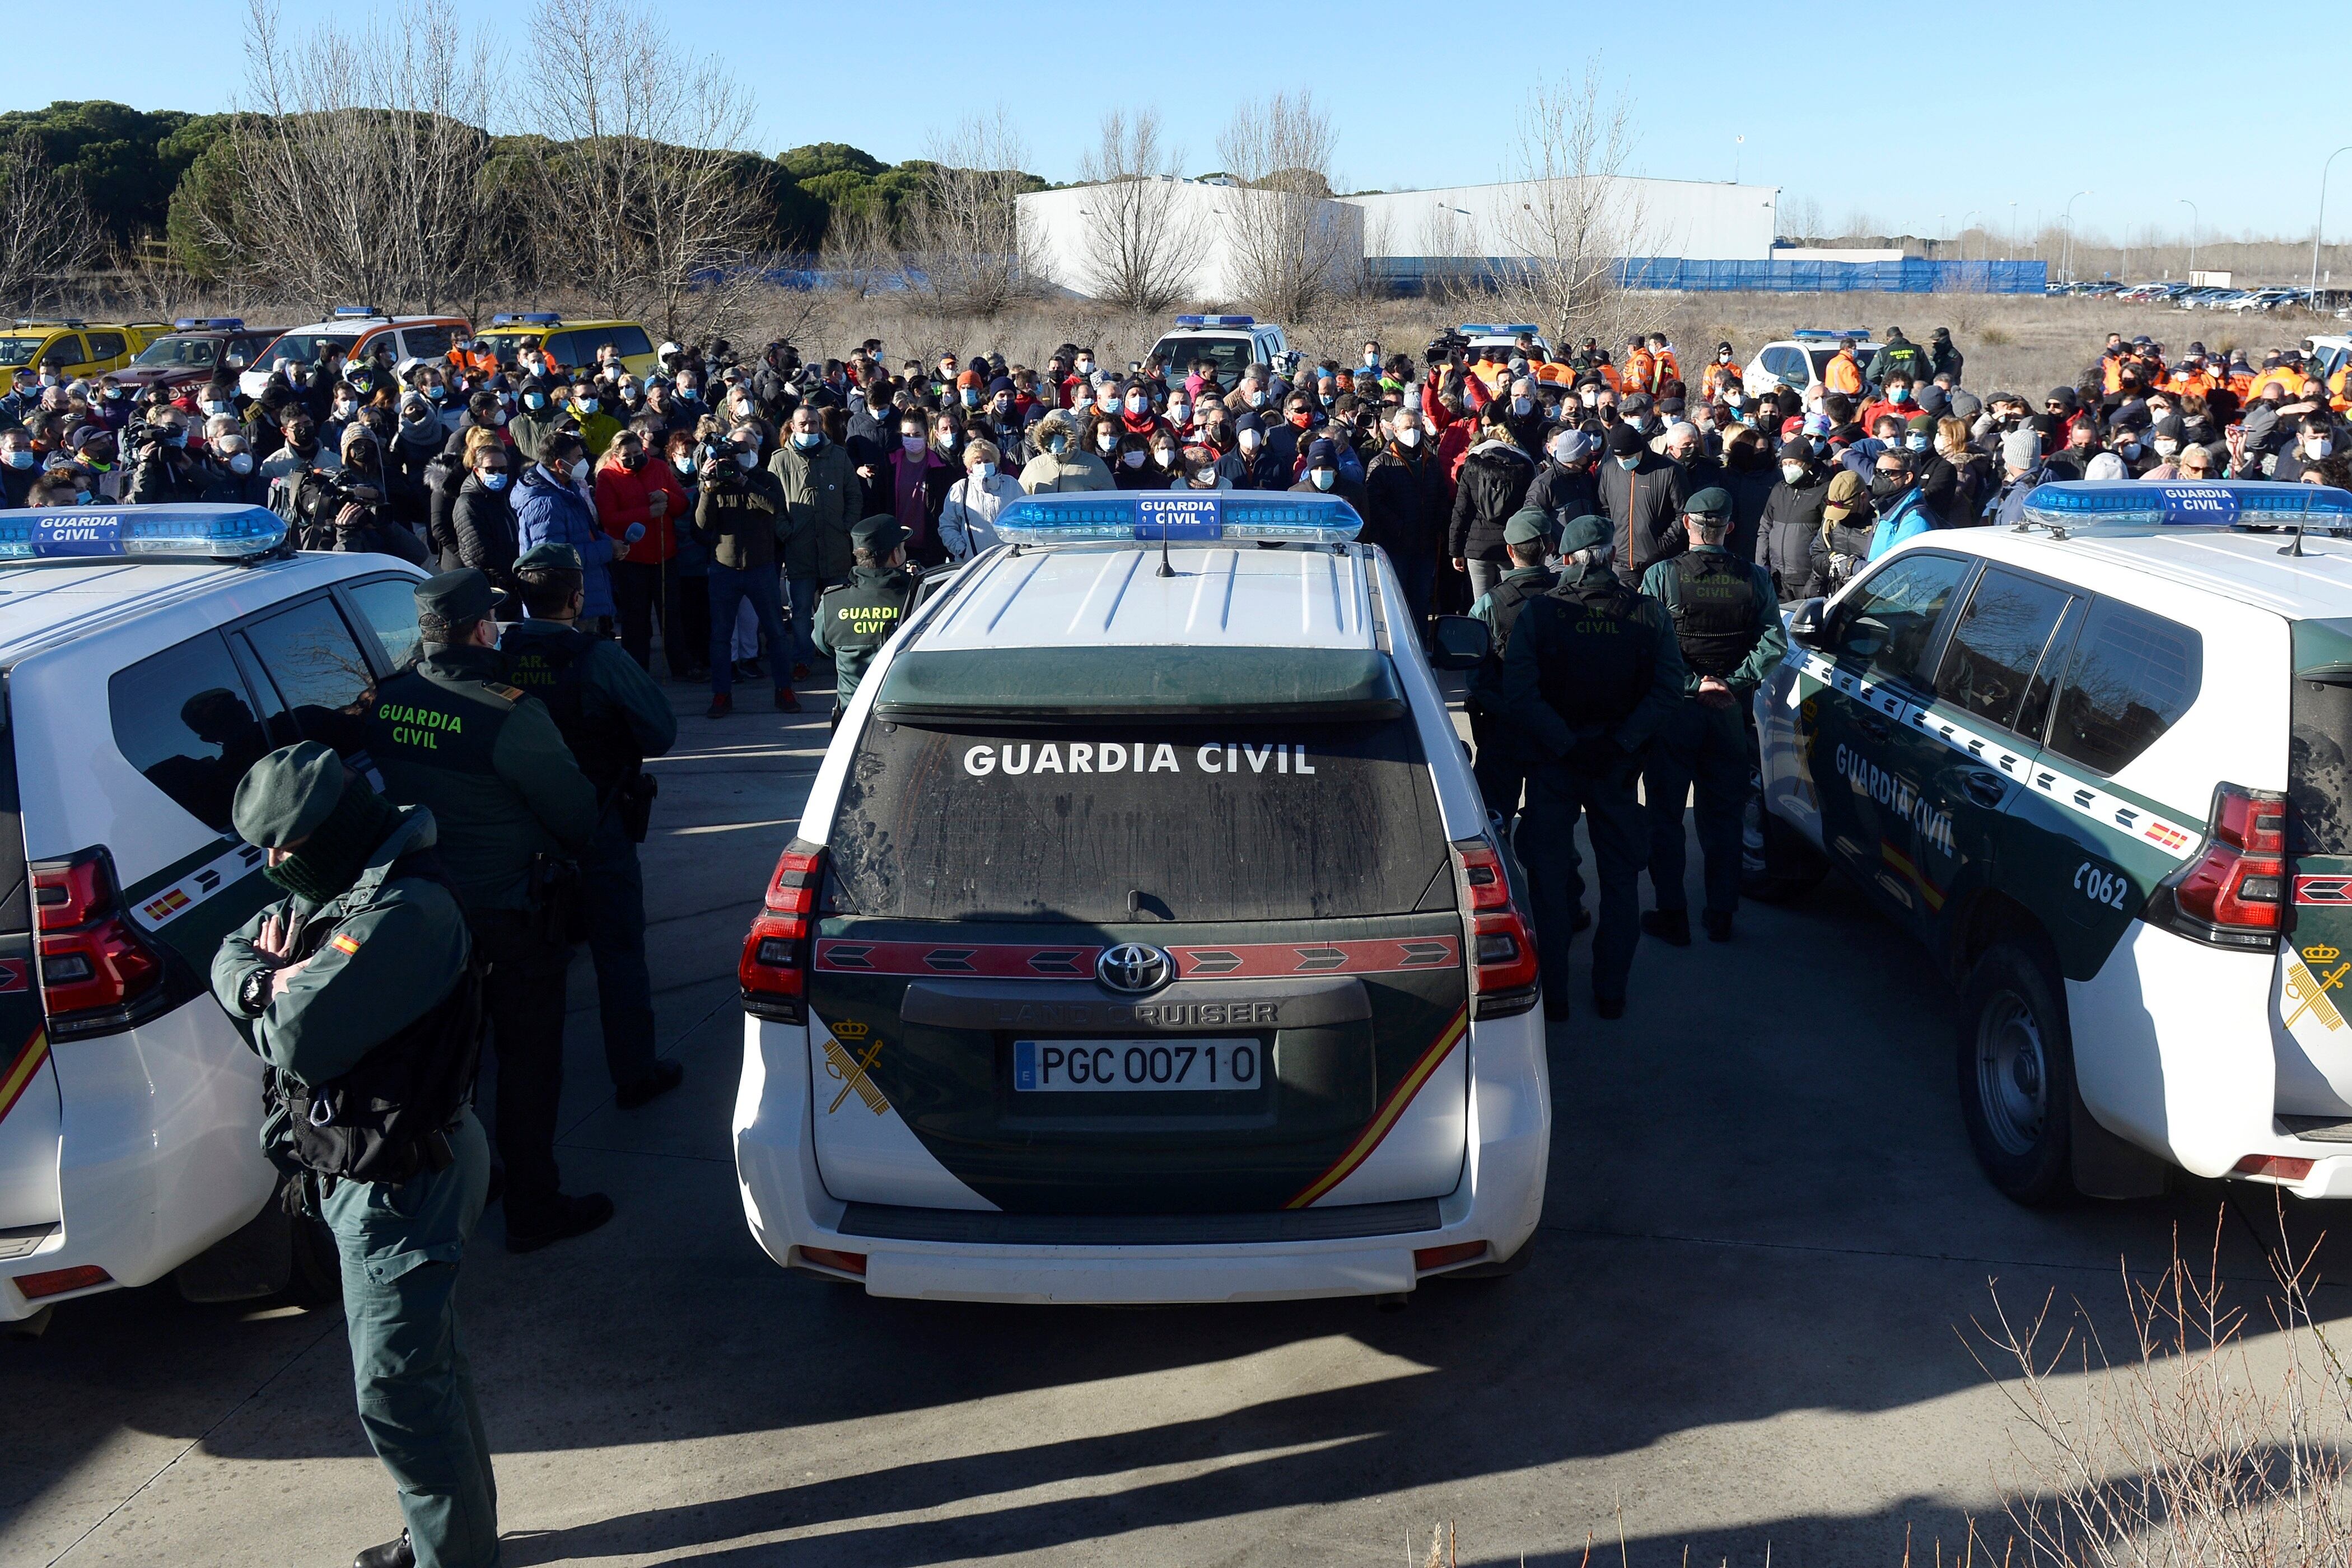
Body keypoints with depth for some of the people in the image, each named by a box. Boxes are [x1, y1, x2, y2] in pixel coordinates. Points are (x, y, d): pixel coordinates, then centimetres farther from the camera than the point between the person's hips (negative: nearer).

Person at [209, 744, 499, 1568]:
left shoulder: (403, 912, -26)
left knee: (397, 1390, -2)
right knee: (424, 1362, 22)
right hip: (367, 1169, 10)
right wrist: (271, 982, -9)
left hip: (401, 1184, -10)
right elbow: (230, 955, 13)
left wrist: (264, 989, -8)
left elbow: (302, 1035, -30)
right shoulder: (339, 889, 7)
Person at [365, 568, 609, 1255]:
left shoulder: (386, 702, -6)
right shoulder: (508, 716, -24)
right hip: (509, 918, -6)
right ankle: (534, 1209, 18)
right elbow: (576, 813, -17)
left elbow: (385, 792, 7)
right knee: (528, 1062, 8)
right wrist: (562, 855, 4)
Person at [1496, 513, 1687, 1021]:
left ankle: (1552, 993, 15)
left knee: (1549, 877, 11)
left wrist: (1565, 745, -16)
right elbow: (1668, 689, -10)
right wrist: (1622, 741, -10)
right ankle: (1611, 992, 21)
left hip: (1554, 764, -1)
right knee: (1621, 878, 16)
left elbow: (1518, 698, -20)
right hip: (1619, 766, 2)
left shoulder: (1538, 613, -12)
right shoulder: (1649, 614, -7)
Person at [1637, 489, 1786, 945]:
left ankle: (1671, 915, 9)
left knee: (1665, 817, 8)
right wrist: (1734, 683, -9)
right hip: (1730, 711, 3)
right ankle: (1720, 915, 18)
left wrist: (1692, 684, -14)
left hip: (1675, 709, -3)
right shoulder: (1754, 578, -1)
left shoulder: (1661, 575, -9)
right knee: (1724, 817, 13)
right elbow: (1774, 642, -8)